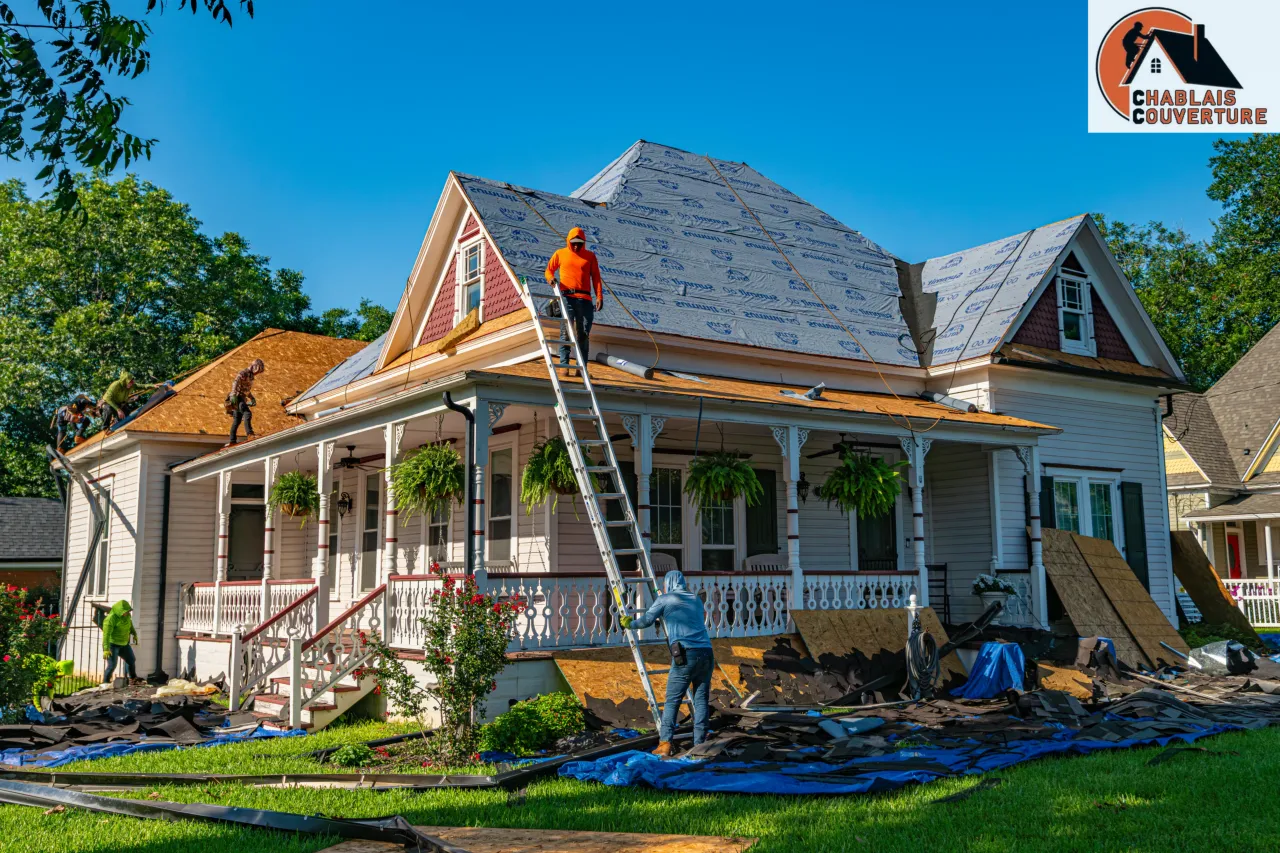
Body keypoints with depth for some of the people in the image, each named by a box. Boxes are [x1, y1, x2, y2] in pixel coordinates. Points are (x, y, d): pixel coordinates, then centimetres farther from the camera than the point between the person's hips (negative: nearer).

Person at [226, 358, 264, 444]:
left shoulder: (250, 376, 20)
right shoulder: (243, 373, -10)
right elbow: (235, 382, -26)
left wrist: (252, 399, 18)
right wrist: (234, 395, -38)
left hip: (241, 399, 10)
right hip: (237, 398, -10)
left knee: (237, 420, 9)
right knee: (247, 413, -26)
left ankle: (232, 441, 10)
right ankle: (249, 433, -41)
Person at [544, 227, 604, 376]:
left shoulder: (590, 256, 13)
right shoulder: (560, 254, 11)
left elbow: (596, 277, 9)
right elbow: (549, 269, 20)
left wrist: (599, 296, -2)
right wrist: (550, 278, -3)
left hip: (585, 298, 1)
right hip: (566, 297, -1)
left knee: (584, 334, 1)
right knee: (566, 331, -8)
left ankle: (582, 367, 4)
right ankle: (564, 365, -8)